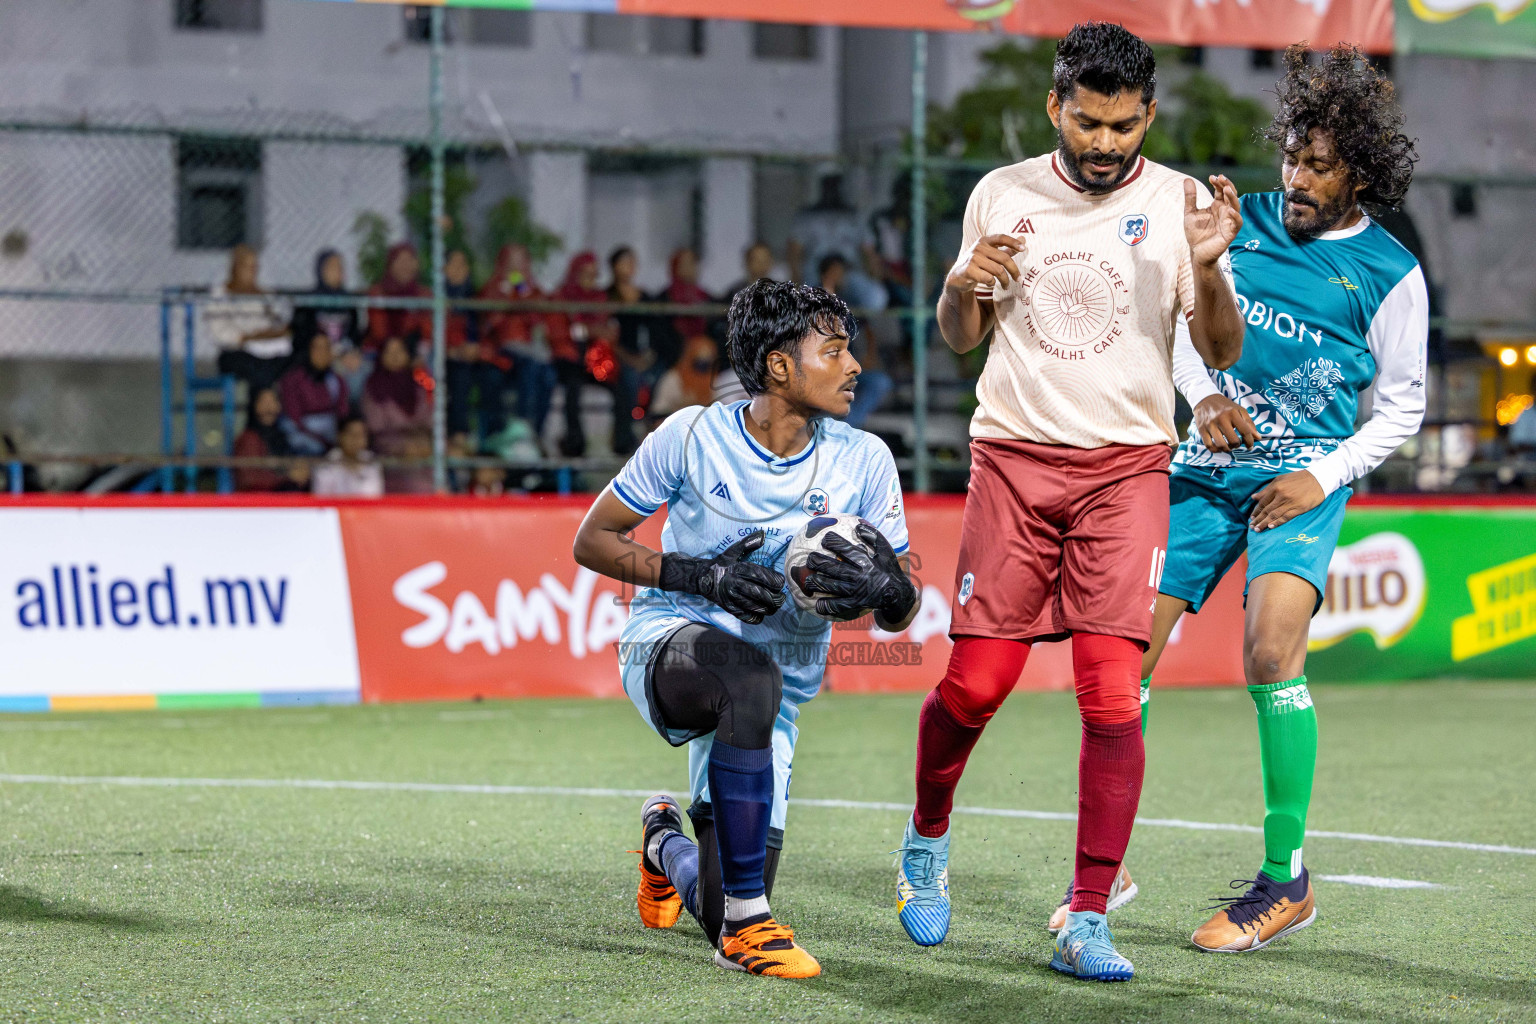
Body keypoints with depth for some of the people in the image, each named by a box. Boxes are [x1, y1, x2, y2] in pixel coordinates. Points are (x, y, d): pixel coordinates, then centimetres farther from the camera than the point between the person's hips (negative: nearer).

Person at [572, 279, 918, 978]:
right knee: (752, 676, -41)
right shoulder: (692, 437, -9)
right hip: (668, 646, -3)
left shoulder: (864, 461, -2)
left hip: (773, 698, 3)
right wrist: (702, 575, -17)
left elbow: (901, 617, 3)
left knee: (721, 917, -2)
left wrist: (885, 588, -22)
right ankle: (748, 924, -31)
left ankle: (666, 842, 39)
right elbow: (592, 540, -3)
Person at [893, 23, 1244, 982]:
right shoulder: (1002, 193, 6)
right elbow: (960, 338, 15)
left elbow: (1223, 352, -4)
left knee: (1112, 696, -11)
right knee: (975, 685, -2)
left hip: (1127, 467, -1)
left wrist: (1207, 267, -22)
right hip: (1013, 457, 1)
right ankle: (928, 840, 28)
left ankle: (1088, 922, -5)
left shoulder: (1176, 202, 0)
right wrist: (964, 283, -8)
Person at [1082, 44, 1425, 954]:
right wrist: (1203, 396, -2)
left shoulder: (1390, 274, -2)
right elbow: (1185, 320, 17)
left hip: (1302, 482, -4)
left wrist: (1325, 477, -8)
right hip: (1208, 466, 4)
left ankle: (1287, 880, -12)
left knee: (1271, 648, -25)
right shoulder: (1244, 222, 6)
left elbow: (1403, 407, 5)